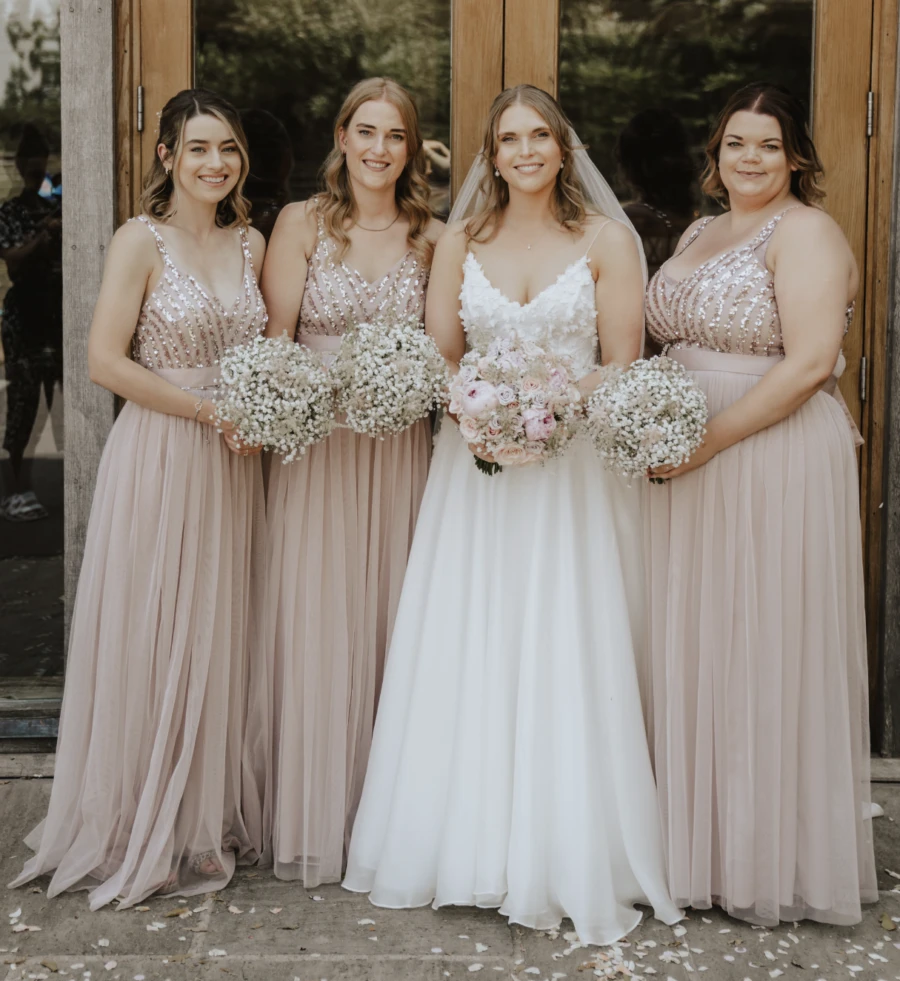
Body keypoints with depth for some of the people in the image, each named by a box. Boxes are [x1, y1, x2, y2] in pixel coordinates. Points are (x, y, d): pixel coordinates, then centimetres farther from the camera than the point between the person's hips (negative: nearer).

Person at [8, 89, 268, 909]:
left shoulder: (250, 243, 11)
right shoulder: (142, 241, -6)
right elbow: (105, 361, -13)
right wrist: (211, 411, -14)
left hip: (232, 464, 6)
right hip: (159, 458, -5)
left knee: (219, 642, 11)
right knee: (152, 645, 2)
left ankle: (208, 820, 26)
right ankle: (144, 832, 18)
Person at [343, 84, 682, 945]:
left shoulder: (605, 238, 3)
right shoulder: (461, 242, 11)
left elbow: (624, 367, -2)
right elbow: (436, 357, 8)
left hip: (575, 465, -2)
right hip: (476, 463, 3)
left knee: (567, 659, -2)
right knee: (467, 656, 3)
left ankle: (571, 861, 10)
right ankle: (472, 841, 16)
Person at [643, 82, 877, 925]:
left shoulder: (806, 232, -7)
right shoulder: (699, 233, 18)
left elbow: (810, 364, -18)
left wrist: (707, 441, -19)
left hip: (775, 463, -7)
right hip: (689, 467, 8)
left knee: (764, 651, 0)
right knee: (692, 652, 11)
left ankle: (773, 860, 16)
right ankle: (698, 841, 25)